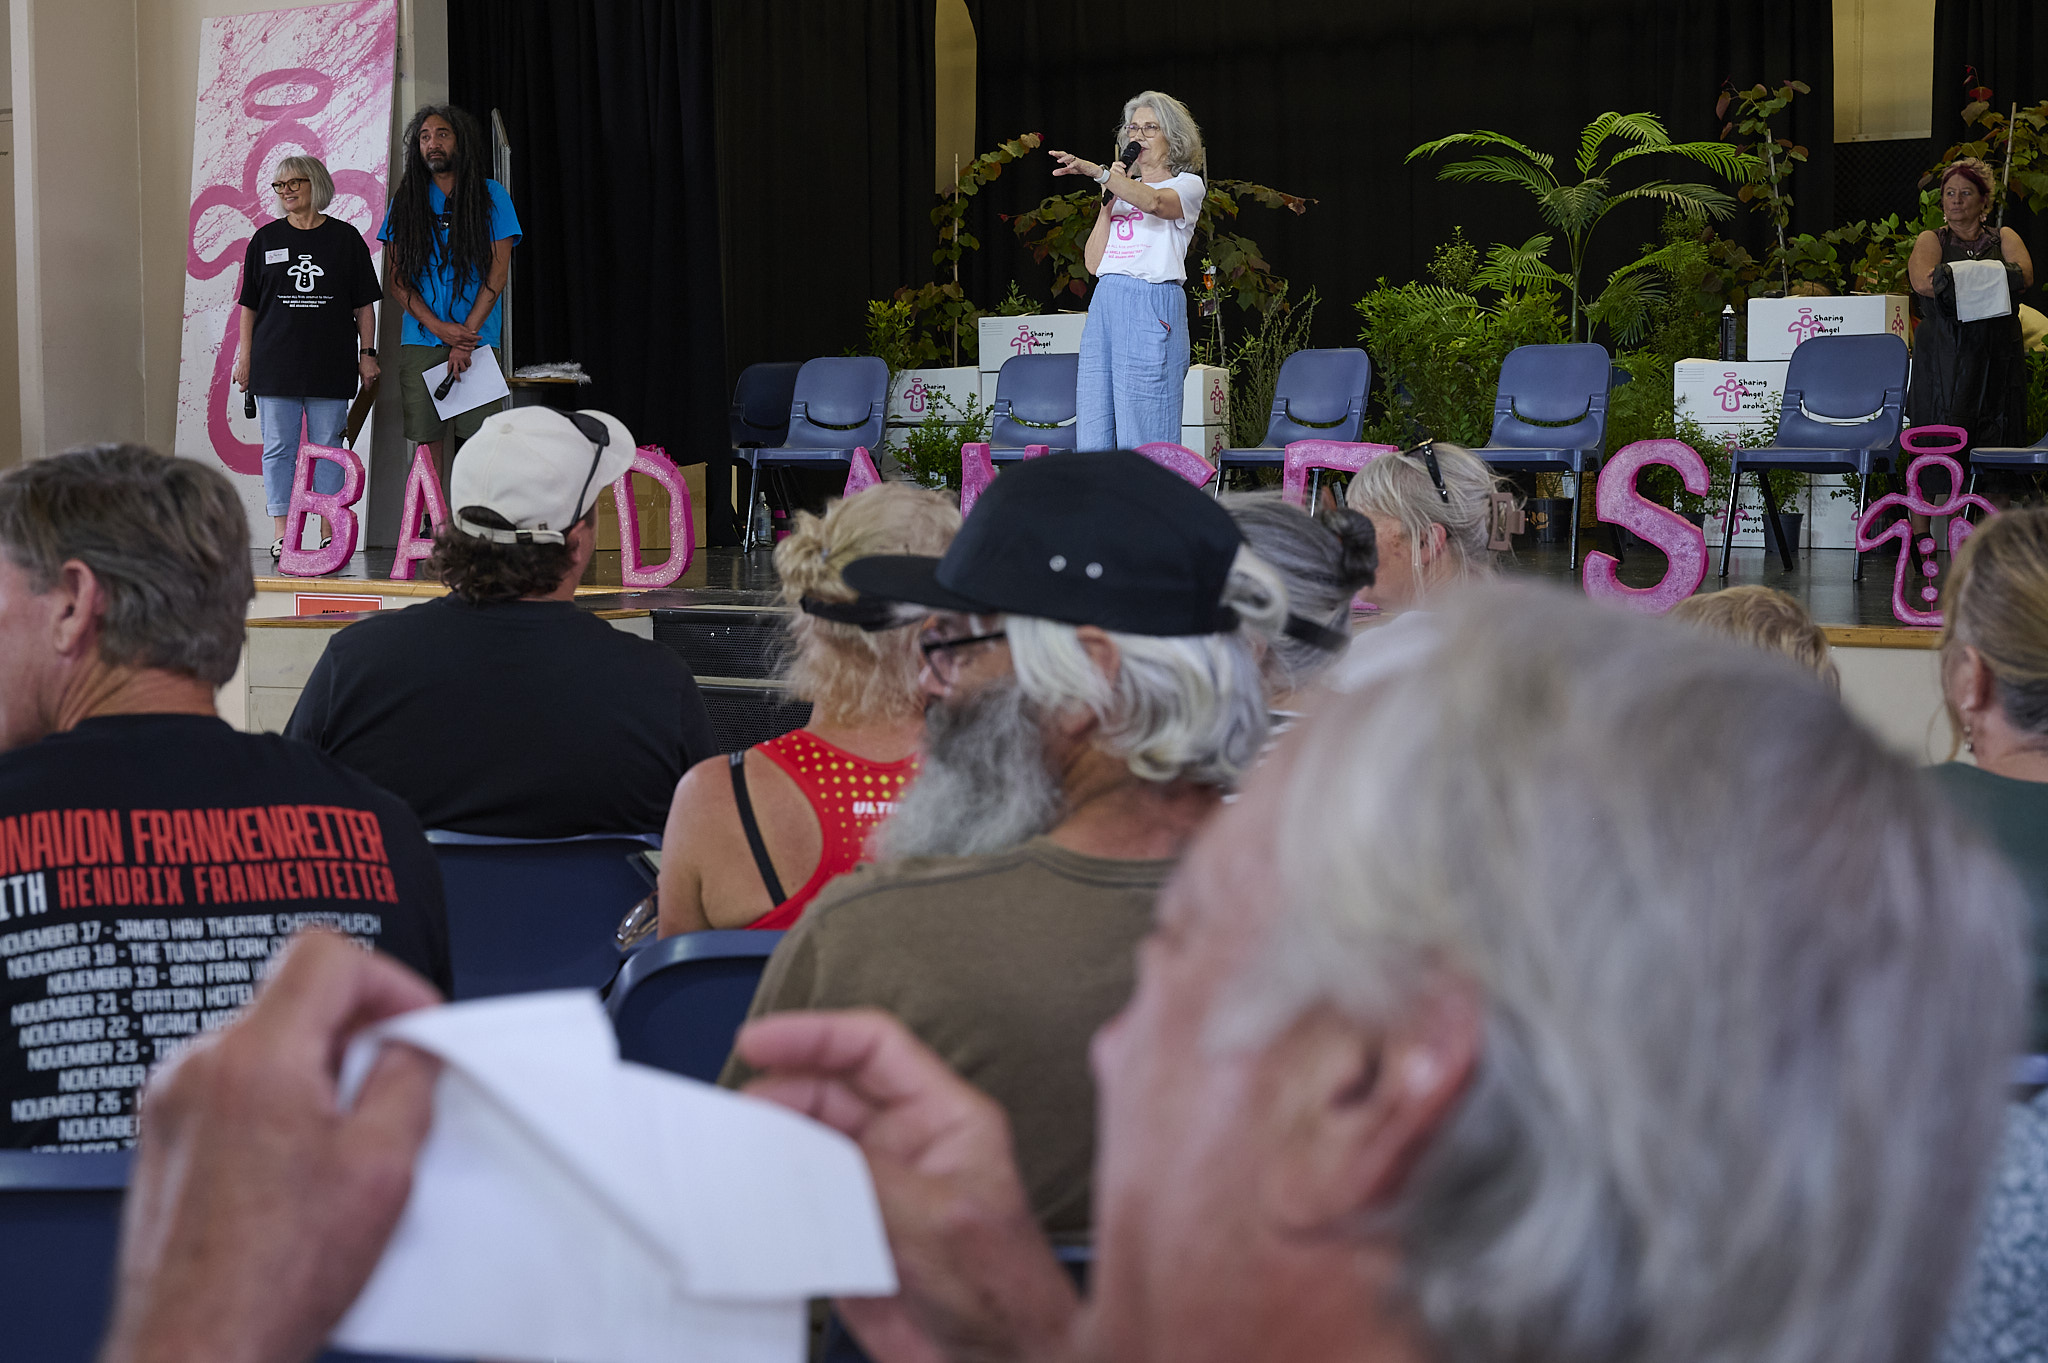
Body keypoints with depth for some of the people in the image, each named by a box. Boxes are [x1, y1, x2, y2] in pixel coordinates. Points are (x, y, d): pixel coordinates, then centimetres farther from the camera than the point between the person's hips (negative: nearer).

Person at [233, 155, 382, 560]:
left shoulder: (344, 238, 5)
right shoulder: (266, 239, 8)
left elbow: (364, 303, 8)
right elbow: (249, 303, 10)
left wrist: (367, 352, 2)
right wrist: (244, 355, 5)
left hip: (330, 365, -1)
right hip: (275, 361, 1)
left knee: (328, 448, 1)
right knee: (279, 448, -1)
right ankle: (281, 535, 1)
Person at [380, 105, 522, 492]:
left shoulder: (491, 195, 6)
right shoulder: (407, 199, 12)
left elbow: (498, 274, 0)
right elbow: (398, 280, 8)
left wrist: (465, 337, -9)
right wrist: (439, 327, -7)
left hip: (477, 337, -2)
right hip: (421, 340, 2)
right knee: (428, 441, -2)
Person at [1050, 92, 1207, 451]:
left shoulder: (1187, 185, 6)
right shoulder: (1121, 189, 22)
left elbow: (1153, 201, -20)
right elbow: (1093, 261, 13)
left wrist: (1096, 172, -28)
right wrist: (1108, 202, 5)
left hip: (1153, 304, -6)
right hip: (1106, 301, 6)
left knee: (1143, 430, -9)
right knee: (1094, 427, -1)